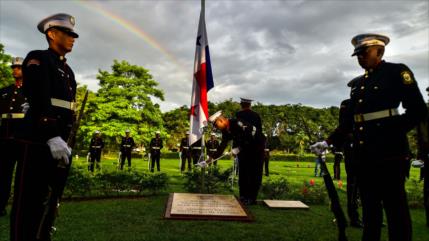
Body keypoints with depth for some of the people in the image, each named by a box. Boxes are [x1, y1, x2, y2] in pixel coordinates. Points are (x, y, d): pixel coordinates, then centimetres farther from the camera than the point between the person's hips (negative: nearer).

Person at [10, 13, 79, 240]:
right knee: (29, 201, -1)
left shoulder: (67, 70, 20)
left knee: (50, 199, 12)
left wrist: (65, 140, 16)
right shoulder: (37, 59, -2)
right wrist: (52, 137, -23)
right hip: (39, 142, -7)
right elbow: (39, 102, -16)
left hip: (60, 142, 8)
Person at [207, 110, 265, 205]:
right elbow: (222, 145, 3)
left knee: (255, 172, -6)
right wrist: (213, 158, -1)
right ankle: (243, 196, 16)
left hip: (257, 145, -8)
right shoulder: (225, 131, -3)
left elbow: (250, 137, -30)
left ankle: (252, 198, 0)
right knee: (242, 171, 8)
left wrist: (239, 148, -27)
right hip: (245, 147, 8)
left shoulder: (237, 123, -29)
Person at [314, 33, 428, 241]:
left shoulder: (397, 72, 0)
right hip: (363, 154, 6)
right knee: (370, 206, 13)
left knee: (395, 207, 3)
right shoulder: (357, 83, 16)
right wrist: (329, 142, 9)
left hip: (389, 153, -6)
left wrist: (392, 133, -10)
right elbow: (348, 120, 16)